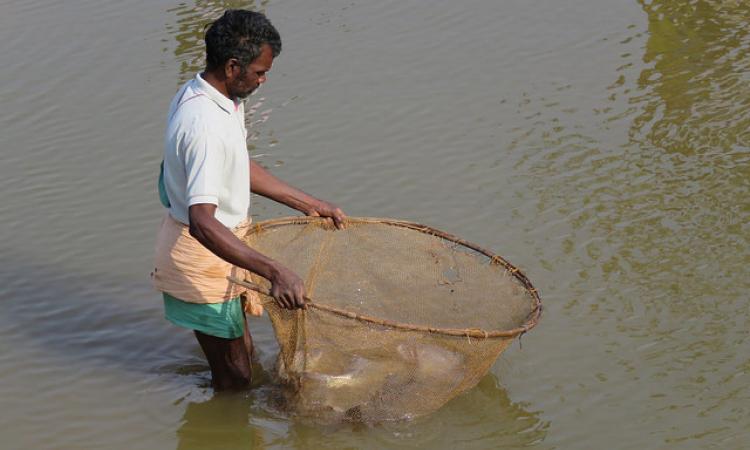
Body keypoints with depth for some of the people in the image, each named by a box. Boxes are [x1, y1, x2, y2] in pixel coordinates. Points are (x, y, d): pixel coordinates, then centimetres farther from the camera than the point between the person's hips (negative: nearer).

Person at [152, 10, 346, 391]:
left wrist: (310, 205, 14)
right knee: (234, 376, 5)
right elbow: (202, 222, -41)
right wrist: (274, 271, -48)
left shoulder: (214, 97, -1)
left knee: (241, 352, 26)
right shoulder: (205, 125, -33)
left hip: (215, 249, 10)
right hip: (202, 258, -10)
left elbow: (242, 169, 13)